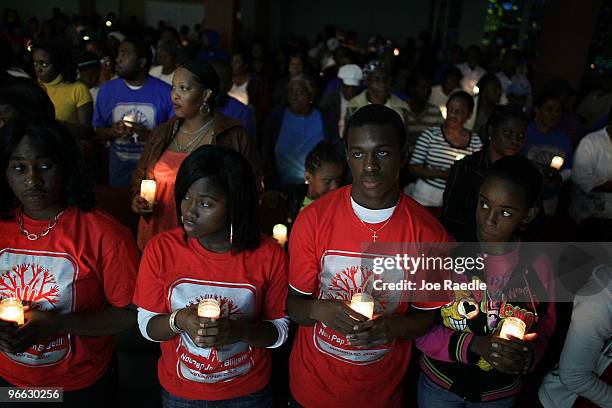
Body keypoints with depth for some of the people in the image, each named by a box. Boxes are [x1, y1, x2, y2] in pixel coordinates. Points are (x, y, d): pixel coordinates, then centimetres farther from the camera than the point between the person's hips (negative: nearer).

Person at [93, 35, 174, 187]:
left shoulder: (164, 91, -9)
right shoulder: (106, 89, 2)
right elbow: (98, 130, 8)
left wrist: (149, 135, -21)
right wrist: (112, 132, -13)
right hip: (119, 169, 3)